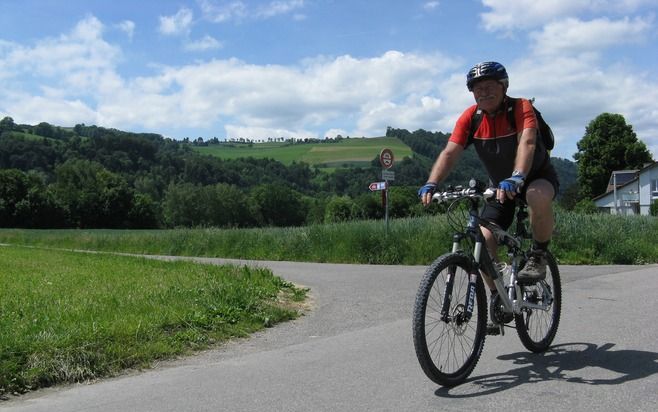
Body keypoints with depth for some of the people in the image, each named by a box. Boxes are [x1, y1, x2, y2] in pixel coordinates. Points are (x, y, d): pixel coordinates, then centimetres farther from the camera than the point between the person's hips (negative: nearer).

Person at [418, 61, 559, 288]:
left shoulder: (521, 107, -22)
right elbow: (449, 153, -21)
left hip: (538, 177, -3)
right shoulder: (470, 117, -11)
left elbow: (527, 142, -39)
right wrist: (431, 184, -38)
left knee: (538, 197, -39)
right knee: (483, 240, -14)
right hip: (501, 187, 4)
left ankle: (538, 256, -14)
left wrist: (516, 178, -58)